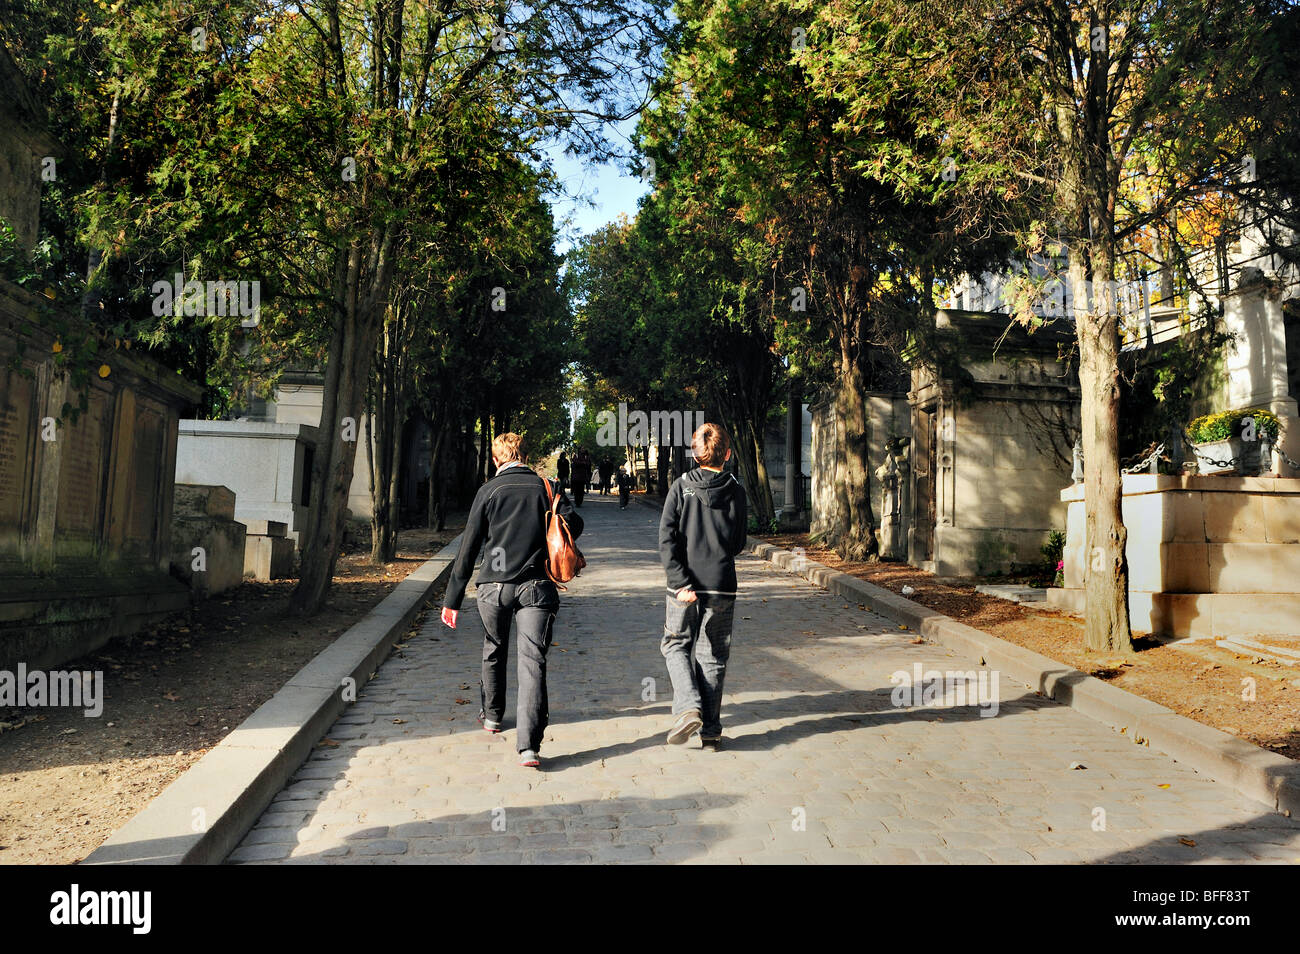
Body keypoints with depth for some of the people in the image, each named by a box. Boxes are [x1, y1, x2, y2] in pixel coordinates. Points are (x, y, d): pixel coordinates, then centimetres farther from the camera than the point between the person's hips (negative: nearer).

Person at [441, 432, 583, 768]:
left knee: (493, 651, 23)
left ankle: (491, 714, 42)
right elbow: (574, 524, -6)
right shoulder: (547, 488, 6)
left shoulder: (488, 490, 3)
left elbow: (468, 548, 2)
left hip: (493, 586, 1)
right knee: (532, 661, -4)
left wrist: (453, 599, 5)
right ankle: (528, 745, -14)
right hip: (536, 586, -1)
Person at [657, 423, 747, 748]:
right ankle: (710, 730, 15)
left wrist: (681, 582, -13)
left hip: (685, 585, -1)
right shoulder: (736, 491, -2)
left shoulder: (681, 486, -3)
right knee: (712, 655, 11)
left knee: (676, 645, 17)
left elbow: (666, 538, -12)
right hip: (722, 585, 1)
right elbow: (738, 544, 4)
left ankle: (688, 706, -4)